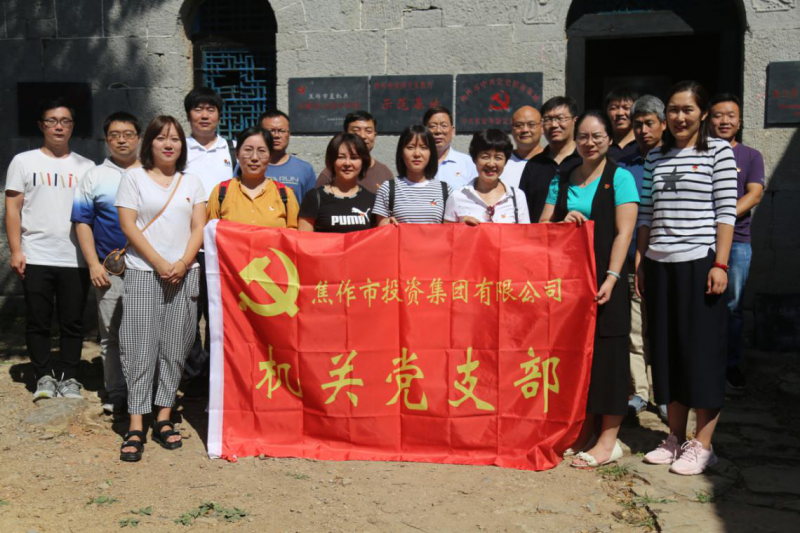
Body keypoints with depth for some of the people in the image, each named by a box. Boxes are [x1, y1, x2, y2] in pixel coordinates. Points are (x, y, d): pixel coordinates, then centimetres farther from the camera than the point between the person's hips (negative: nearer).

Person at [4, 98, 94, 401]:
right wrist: (16, 250, -5)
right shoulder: (24, 161, 7)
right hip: (36, 258, -1)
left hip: (76, 259, 1)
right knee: (38, 322, 4)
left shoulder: (85, 167, 12)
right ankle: (44, 377, 16)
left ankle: (69, 377, 15)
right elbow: (12, 208, 4)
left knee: (73, 322, 4)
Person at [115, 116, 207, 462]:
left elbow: (199, 227, 7)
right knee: (140, 347, -6)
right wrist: (159, 263, -11)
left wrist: (183, 263, -9)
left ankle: (163, 419, 12)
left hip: (184, 273, 3)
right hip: (143, 272, -2)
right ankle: (135, 427, -2)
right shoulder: (134, 178, 6)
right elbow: (128, 225, -3)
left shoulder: (192, 183, 14)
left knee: (174, 348, 3)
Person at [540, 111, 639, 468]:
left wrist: (611, 278, -18)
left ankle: (609, 440, 6)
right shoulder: (562, 181, 14)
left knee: (606, 352, -2)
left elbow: (623, 232, -8)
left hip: (604, 278, -4)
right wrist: (562, 221, -8)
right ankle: (582, 432, 19)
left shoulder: (619, 178, 0)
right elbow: (542, 227, 14)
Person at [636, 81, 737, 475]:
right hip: (659, 264, 5)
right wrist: (640, 260, 8)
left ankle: (702, 445, 8)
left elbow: (726, 211, -5)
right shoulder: (655, 156, 13)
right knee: (666, 350, 8)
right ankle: (675, 438, 19)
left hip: (699, 262, -5)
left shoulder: (719, 151, 0)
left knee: (702, 350, -1)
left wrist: (720, 264, -12)